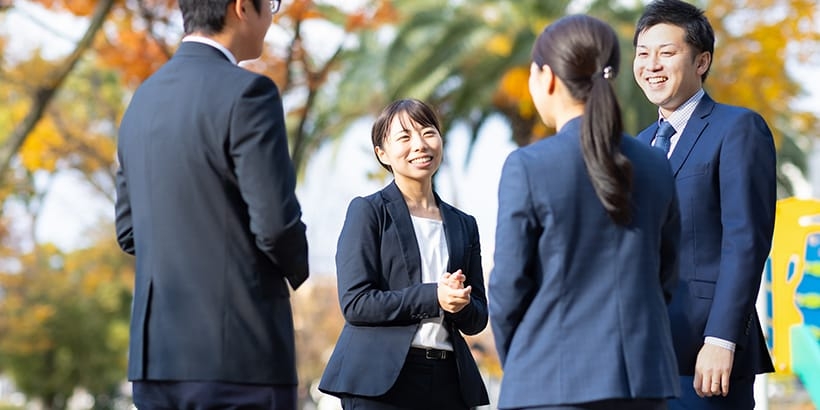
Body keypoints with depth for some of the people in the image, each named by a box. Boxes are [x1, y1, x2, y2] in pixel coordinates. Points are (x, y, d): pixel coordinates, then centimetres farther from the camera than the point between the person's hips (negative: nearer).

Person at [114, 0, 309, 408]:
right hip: (239, 356, -7)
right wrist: (297, 268, 4)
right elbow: (276, 222, -16)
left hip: (155, 352, 7)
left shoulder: (143, 100, 12)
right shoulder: (247, 93, -12)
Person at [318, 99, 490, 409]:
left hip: (447, 383, 5)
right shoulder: (368, 212, 3)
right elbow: (354, 303, -7)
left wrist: (460, 304, -6)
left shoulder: (463, 225, 17)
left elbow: (477, 320, 17)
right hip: (380, 381, -5)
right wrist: (432, 296, -14)